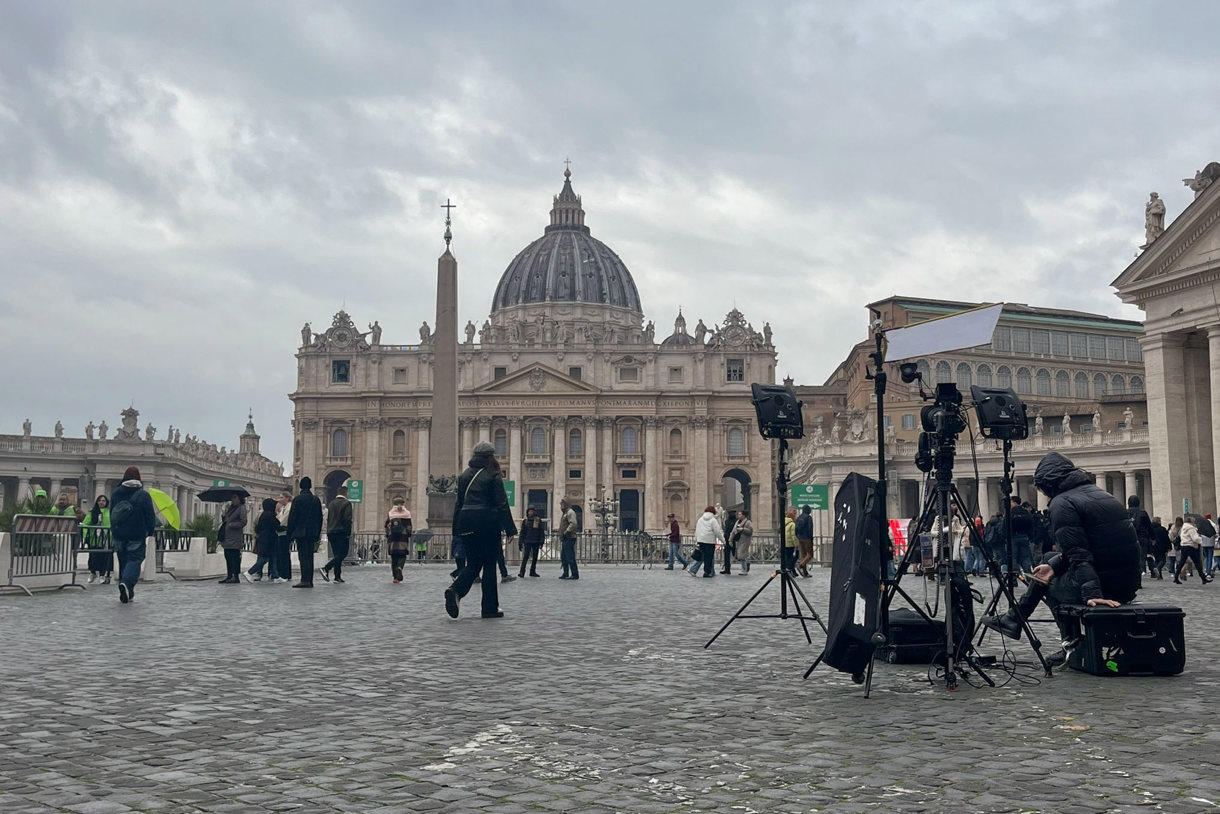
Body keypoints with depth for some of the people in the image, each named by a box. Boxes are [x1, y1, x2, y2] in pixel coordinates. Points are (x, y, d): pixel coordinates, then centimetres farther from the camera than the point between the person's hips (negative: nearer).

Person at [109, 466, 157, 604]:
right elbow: (150, 516, -7)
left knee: (123, 561, 14)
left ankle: (127, 593, 16)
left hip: (119, 535, 4)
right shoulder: (143, 495, -8)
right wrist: (150, 531, 6)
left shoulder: (115, 493, 6)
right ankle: (127, 583, -30)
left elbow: (111, 514, 15)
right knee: (135, 559, -4)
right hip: (137, 535, -4)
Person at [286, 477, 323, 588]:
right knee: (310, 556, 10)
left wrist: (289, 534, -3)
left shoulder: (297, 499, -8)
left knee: (303, 556, -7)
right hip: (312, 532, 5)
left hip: (301, 532, -5)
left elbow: (292, 517, -8)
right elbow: (320, 518, 13)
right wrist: (317, 534, 19)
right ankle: (310, 581, 11)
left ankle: (305, 580, -14)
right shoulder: (316, 500, 9)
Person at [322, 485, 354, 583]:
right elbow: (347, 519, -14)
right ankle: (326, 568, -21)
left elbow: (327, 518, 16)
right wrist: (348, 533, -10)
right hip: (342, 532, -7)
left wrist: (328, 532, 19)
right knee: (342, 554, -5)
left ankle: (337, 577, 6)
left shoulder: (331, 503, 15)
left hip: (331, 532, 7)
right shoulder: (346, 503, -7)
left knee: (337, 554, 10)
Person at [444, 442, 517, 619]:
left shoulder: (464, 475, 11)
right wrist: (510, 530, -6)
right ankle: (490, 608, 6)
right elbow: (502, 505, -8)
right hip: (487, 523, -5)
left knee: (473, 564, 12)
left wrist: (457, 529, 16)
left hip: (466, 523, 5)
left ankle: (455, 590, -16)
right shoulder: (493, 476, -5)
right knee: (489, 565, 4)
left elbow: (459, 503, 12)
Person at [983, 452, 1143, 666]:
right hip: (1129, 583, 9)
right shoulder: (1097, 492, 16)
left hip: (1106, 585, -9)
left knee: (1048, 581, 20)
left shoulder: (1062, 503, -11)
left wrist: (1091, 594, -25)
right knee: (1048, 562, 25)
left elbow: (1079, 555, -21)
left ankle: (1073, 644, 24)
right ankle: (1014, 618, 34)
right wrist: (1053, 565, 14)